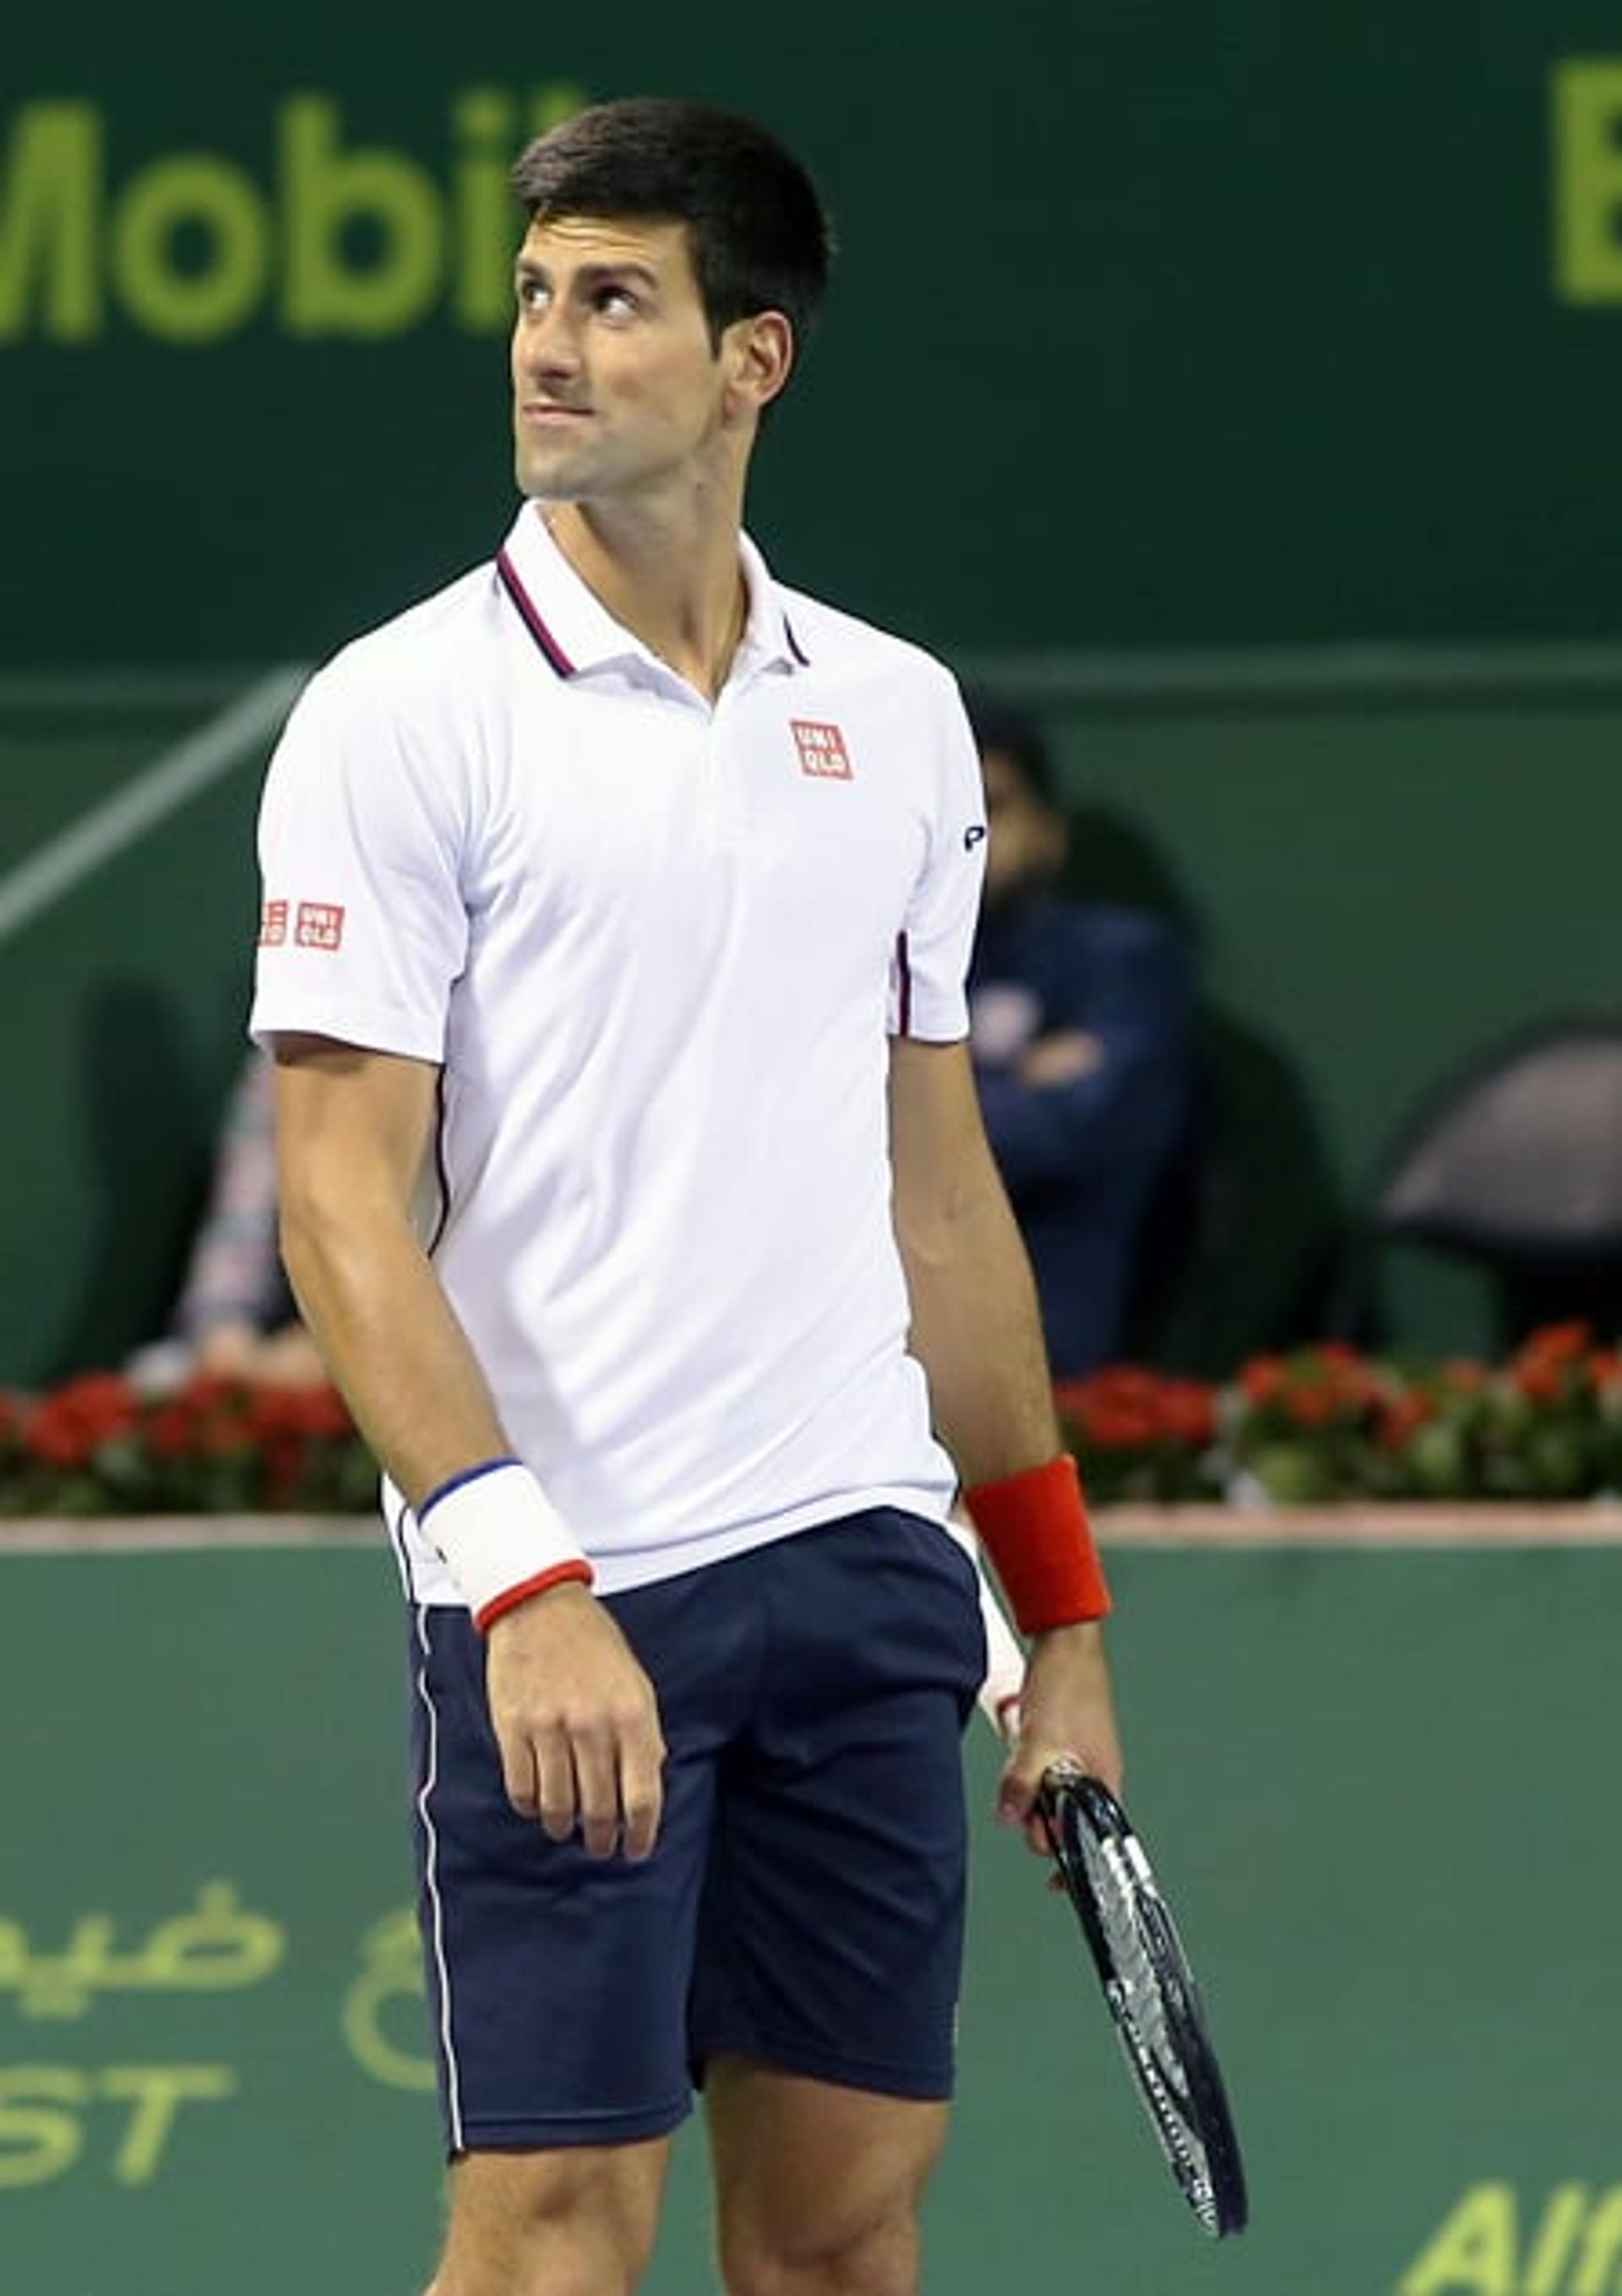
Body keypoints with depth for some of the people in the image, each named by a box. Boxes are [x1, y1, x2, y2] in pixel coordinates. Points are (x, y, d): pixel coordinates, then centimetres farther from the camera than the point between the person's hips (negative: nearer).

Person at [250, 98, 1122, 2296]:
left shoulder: (896, 716, 11)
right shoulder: (407, 715, -5)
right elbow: (343, 1201, -10)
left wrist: (1062, 1617, 16)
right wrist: (522, 1586, -21)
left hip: (866, 1574, 5)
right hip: (565, 1606, -5)